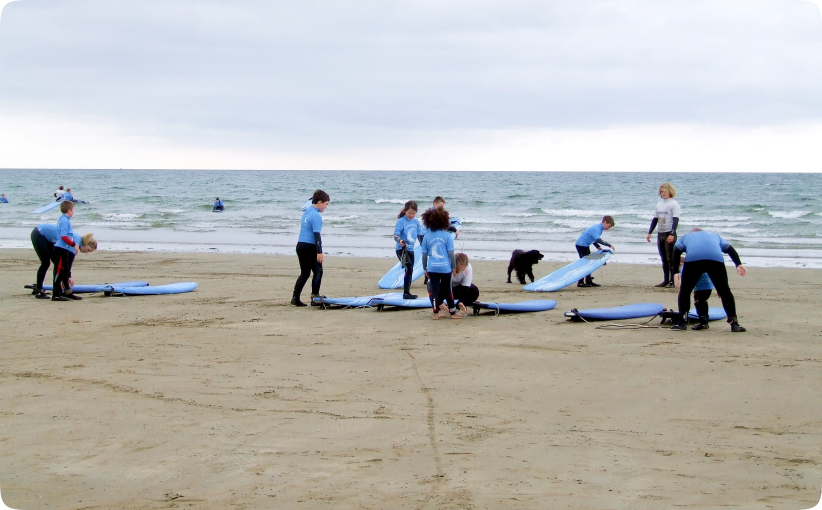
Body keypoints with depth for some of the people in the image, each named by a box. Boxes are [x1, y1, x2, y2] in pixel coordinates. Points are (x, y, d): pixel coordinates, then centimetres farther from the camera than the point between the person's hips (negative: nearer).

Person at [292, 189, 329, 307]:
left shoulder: (307, 211, 10)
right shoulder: (316, 216, -15)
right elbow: (316, 234, -18)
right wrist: (319, 252, -19)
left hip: (300, 245, 9)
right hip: (310, 247, -9)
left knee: (305, 273, 13)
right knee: (318, 272, 2)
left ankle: (295, 298, 8)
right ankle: (315, 298, 1)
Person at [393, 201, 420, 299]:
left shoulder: (416, 221, 7)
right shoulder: (401, 221, -12)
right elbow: (395, 235, -19)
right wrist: (399, 240, -41)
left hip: (410, 249, 7)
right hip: (401, 249, -7)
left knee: (410, 271, 13)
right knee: (409, 268, -24)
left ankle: (407, 292, 24)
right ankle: (406, 292, -26)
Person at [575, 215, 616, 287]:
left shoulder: (598, 227, 9)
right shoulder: (596, 228, -23)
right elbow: (598, 240, -37)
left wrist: (598, 247, 6)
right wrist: (609, 245, -37)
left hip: (585, 245, 10)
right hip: (581, 244, -10)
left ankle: (588, 281, 17)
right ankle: (580, 282, -8)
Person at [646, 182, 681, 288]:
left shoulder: (674, 204, -6)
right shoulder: (659, 204, 15)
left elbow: (675, 220, -14)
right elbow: (655, 219, 18)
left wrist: (672, 234, -23)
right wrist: (649, 232, 10)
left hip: (669, 234, -7)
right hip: (660, 234, 7)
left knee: (671, 258, -7)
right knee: (664, 258, 8)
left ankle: (672, 281, -6)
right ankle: (666, 280, 11)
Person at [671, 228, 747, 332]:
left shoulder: (685, 237, 37)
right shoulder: (714, 235, 43)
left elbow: (676, 251, 16)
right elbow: (729, 248, 26)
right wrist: (739, 264, 17)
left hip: (693, 258, -1)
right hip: (716, 258, 1)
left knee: (684, 291, 17)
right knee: (725, 291, 14)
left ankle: (682, 322, 12)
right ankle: (734, 323, 11)